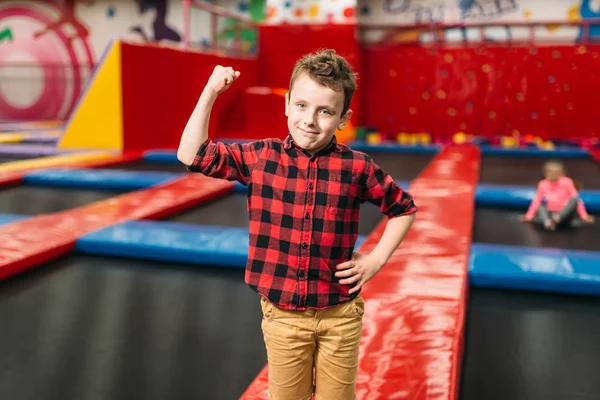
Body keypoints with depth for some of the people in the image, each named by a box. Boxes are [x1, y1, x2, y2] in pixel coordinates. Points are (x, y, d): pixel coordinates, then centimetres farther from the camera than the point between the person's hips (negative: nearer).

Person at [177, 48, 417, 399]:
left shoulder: (357, 167, -10)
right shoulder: (260, 157, -7)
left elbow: (404, 208, 4)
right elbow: (192, 155, -8)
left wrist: (377, 259, -4)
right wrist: (211, 92, -12)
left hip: (339, 314, -1)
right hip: (282, 313, 1)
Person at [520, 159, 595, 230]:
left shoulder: (566, 182, -4)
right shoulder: (543, 185, 1)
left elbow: (576, 199, -5)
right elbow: (536, 201, 8)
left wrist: (584, 216, -8)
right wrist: (529, 216, 2)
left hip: (565, 214, -1)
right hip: (550, 214, 2)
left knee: (574, 199, -25)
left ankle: (558, 218, -41)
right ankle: (547, 222, -49)